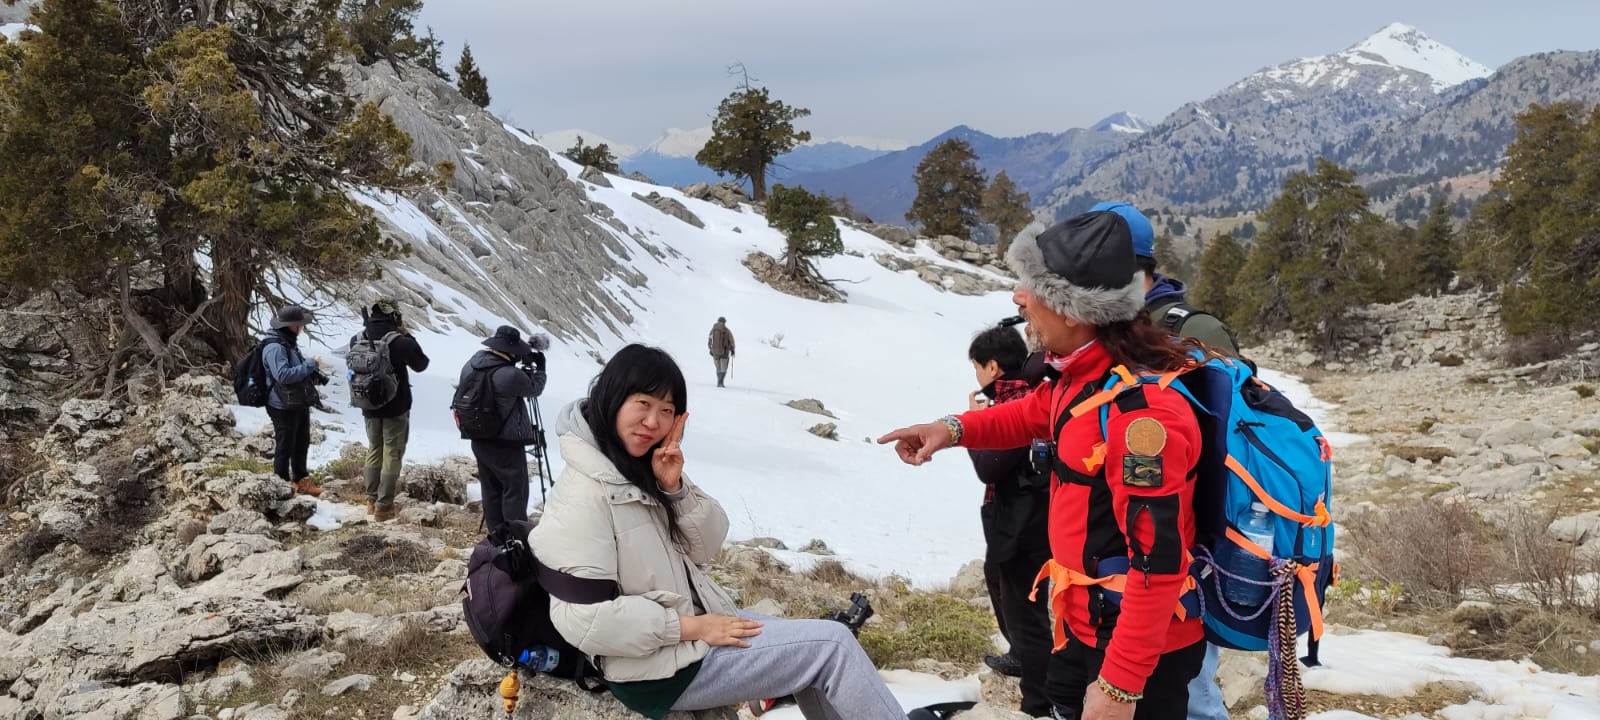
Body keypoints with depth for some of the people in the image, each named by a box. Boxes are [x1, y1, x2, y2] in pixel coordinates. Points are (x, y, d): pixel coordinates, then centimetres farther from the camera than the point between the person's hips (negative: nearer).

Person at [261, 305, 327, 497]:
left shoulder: (289, 343, 9)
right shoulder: (274, 347, -22)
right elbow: (283, 375, -32)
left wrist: (315, 375, 5)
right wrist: (310, 365, -25)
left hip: (300, 404, 10)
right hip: (284, 407, -10)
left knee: (302, 444, 20)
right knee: (285, 447, 3)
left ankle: (301, 479, 34)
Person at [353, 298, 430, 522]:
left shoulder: (358, 340, -5)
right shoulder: (399, 342, -21)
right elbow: (421, 363, -6)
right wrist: (407, 335, -2)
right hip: (396, 407, -5)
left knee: (374, 450, 20)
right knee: (392, 454, 4)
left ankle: (372, 499, 26)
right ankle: (383, 506, 3)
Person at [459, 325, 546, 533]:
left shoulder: (470, 365, -1)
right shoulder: (509, 375, -25)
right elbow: (535, 388, -8)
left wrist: (526, 365, 8)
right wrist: (539, 366, 8)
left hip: (479, 441, 8)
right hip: (506, 445, -8)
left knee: (491, 490, 17)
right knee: (515, 492, 2)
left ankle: (495, 534, 25)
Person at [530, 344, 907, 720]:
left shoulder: (643, 468, 4)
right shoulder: (583, 494, -23)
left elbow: (706, 547, 3)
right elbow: (582, 618, -28)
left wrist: (675, 487, -15)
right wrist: (693, 627, -22)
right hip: (662, 667, -9)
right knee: (833, 644, -6)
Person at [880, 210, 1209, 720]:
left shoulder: (1141, 408, -30)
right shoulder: (1083, 372, -1)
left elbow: (1159, 560, -30)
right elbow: (1037, 414, 24)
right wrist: (954, 428, 8)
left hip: (1142, 649, -9)